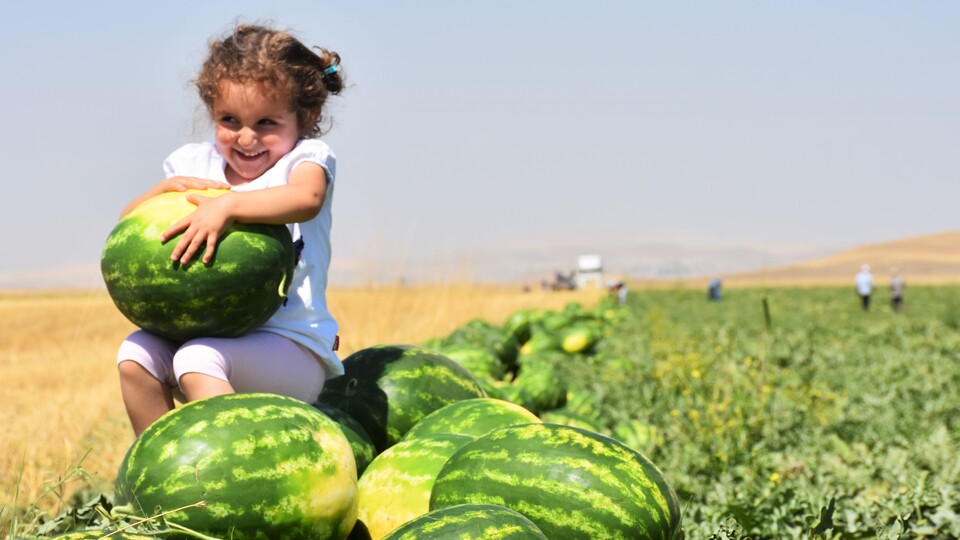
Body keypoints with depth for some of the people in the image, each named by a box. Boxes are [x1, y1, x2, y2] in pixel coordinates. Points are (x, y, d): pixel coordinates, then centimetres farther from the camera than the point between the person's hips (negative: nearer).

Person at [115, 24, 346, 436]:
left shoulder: (305, 158, -4)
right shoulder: (197, 164, 12)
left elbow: (306, 198, -29)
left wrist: (226, 206, -39)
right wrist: (166, 189, -7)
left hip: (292, 346, -6)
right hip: (210, 334, 6)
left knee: (198, 359, -29)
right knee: (136, 354, -15)